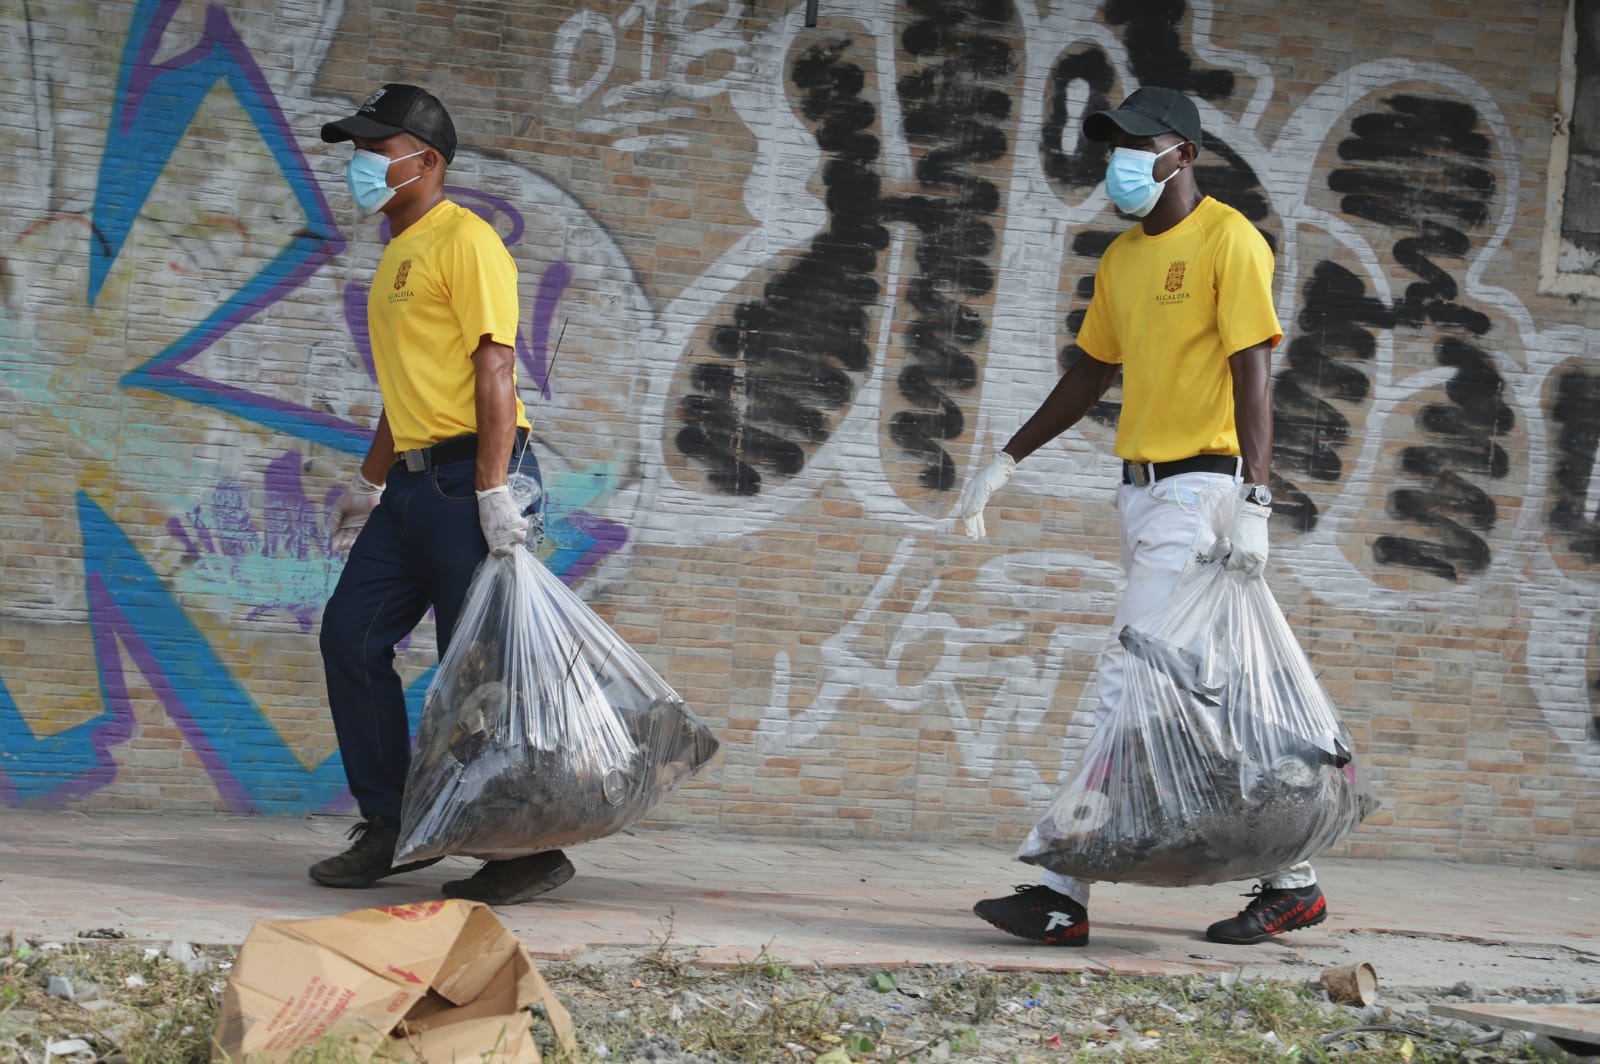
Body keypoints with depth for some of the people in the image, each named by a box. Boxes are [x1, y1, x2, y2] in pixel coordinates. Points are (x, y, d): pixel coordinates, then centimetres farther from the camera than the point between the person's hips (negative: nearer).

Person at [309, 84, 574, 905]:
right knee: (351, 637, 5)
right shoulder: (399, 252, 20)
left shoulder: (463, 240, -10)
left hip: (469, 476, -10)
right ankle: (391, 827, 13)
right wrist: (369, 482, 30)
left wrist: (492, 493, -25)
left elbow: (494, 368, -18)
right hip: (414, 482, 10)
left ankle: (529, 851, -3)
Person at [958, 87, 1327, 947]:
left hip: (1199, 488, -8)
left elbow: (1252, 372, -15)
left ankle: (1066, 892, -13)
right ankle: (1291, 882, 15)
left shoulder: (1228, 241, -8)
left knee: (1126, 681, -12)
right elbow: (1091, 375, 25)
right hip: (1141, 489, 8)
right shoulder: (1122, 258, 17)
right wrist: (1005, 464, 24)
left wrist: (1252, 501, -24)